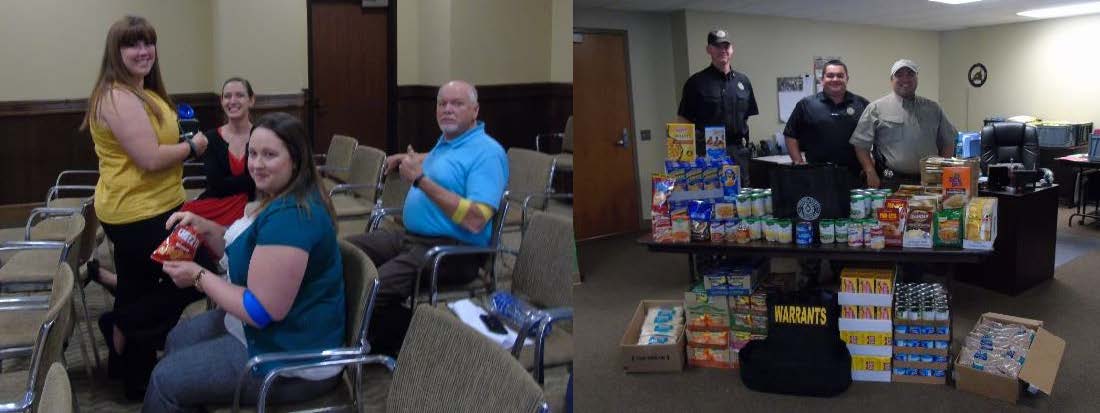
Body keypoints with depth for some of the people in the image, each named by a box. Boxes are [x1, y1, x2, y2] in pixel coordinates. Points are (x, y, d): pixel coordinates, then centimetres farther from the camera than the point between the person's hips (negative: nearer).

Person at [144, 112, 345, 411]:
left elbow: (261, 310, -28)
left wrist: (199, 277, -16)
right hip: (267, 331, 10)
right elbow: (242, 252, 16)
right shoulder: (281, 199, 6)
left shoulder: (290, 217, -29)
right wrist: (206, 229, -2)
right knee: (178, 339, 22)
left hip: (293, 361, -10)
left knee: (166, 379, -1)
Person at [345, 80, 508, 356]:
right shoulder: (446, 142, 19)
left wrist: (421, 180, -22)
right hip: (410, 237, 10)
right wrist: (407, 159, 32)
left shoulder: (487, 153, -12)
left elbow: (475, 221, -24)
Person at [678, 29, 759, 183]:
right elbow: (684, 120, -3)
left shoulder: (743, 81, 13)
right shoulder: (697, 82, -2)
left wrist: (744, 141, 8)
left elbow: (746, 117, 18)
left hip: (738, 151, 5)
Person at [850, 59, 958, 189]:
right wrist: (871, 174, -9)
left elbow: (948, 142, 18)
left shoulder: (933, 109, 15)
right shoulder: (876, 108, 3)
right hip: (890, 182, -3)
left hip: (927, 182, 4)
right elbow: (861, 145, 0)